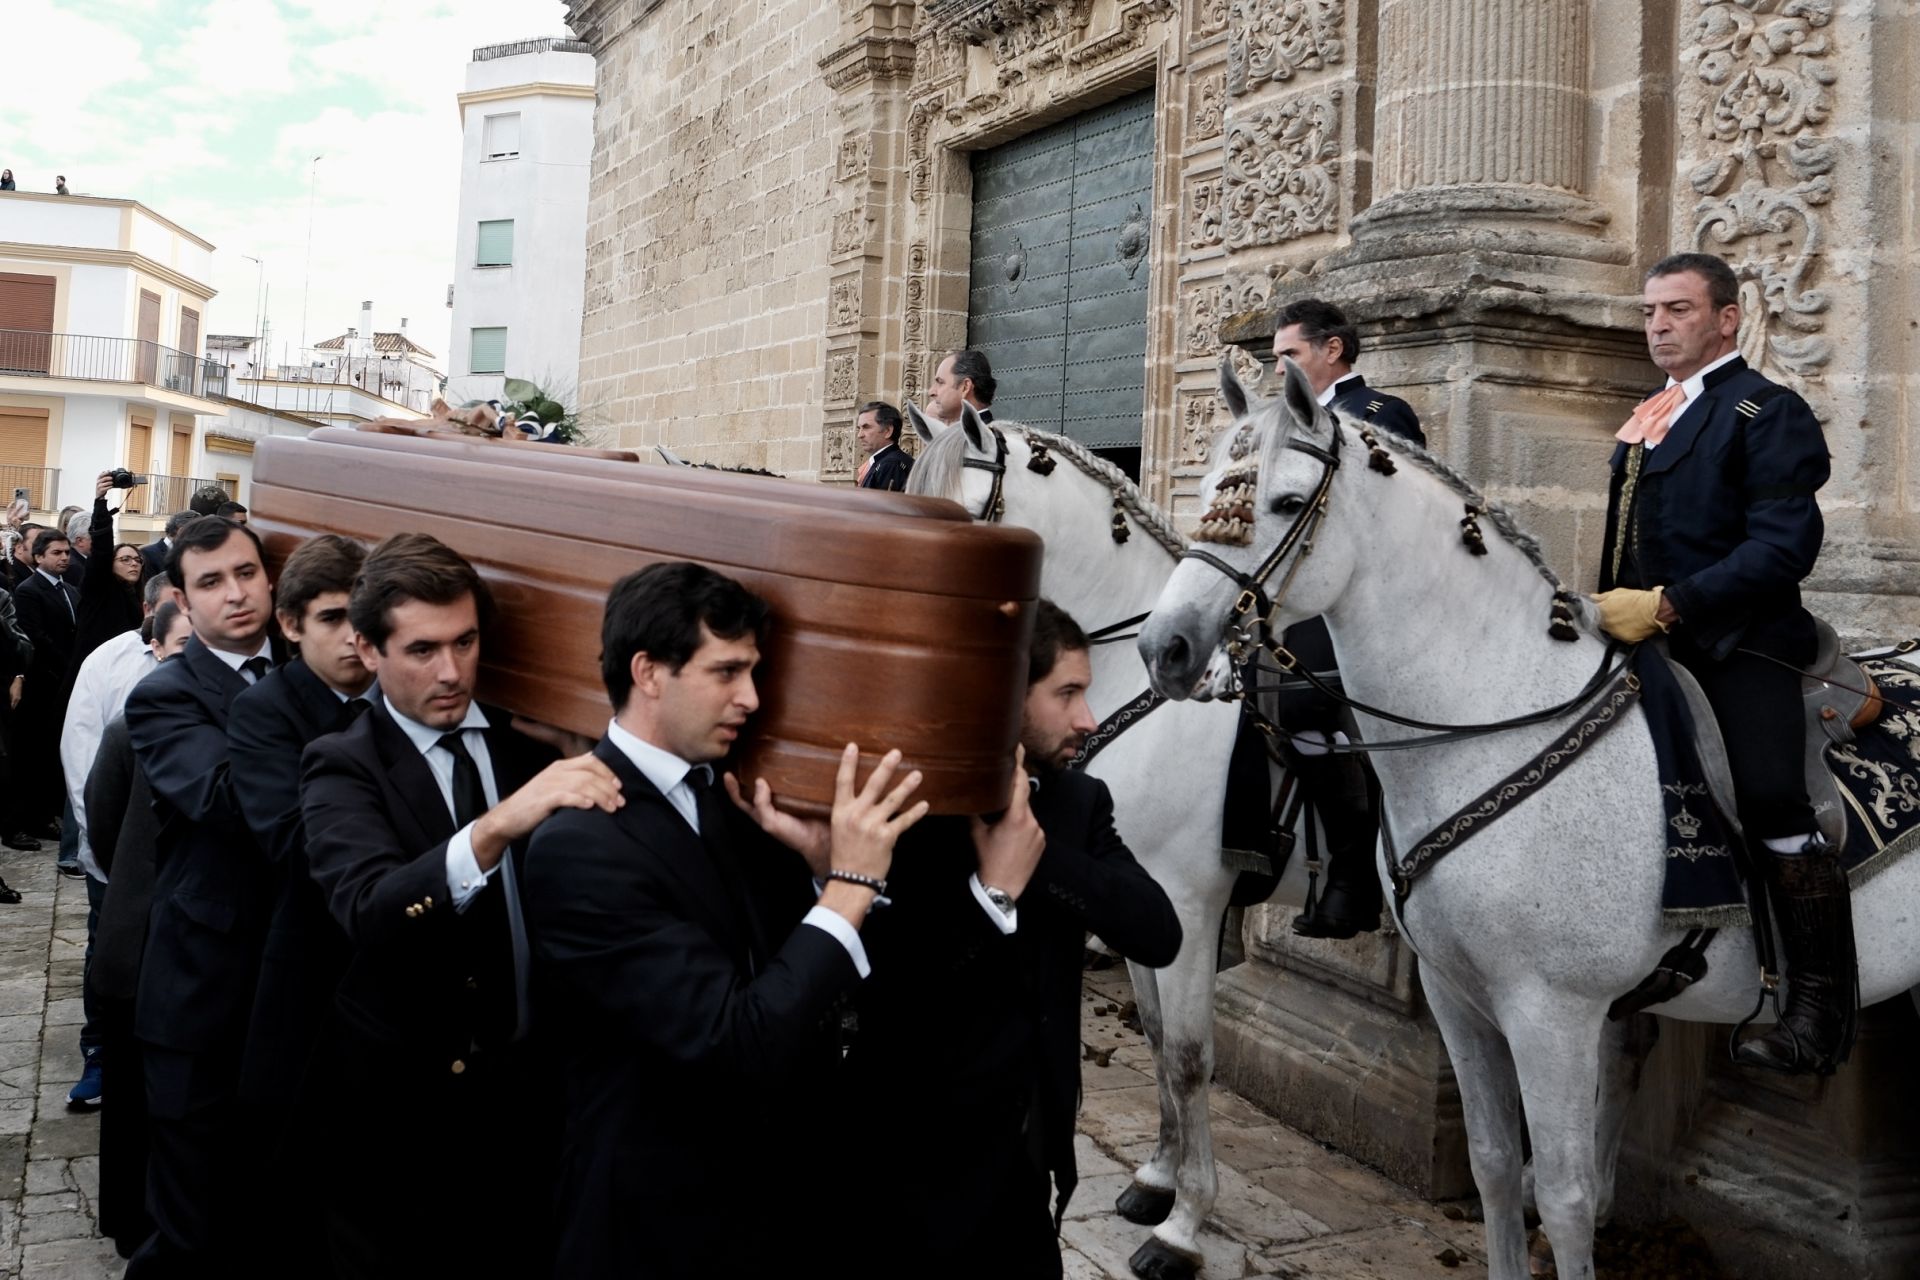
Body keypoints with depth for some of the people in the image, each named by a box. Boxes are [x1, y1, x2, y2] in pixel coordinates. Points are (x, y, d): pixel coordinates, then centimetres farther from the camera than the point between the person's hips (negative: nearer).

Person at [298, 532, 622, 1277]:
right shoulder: (343, 768, -9)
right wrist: (497, 826, -44)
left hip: (530, 1096, 3)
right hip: (401, 1109, -3)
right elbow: (370, 913, -30)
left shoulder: (531, 753, 3)